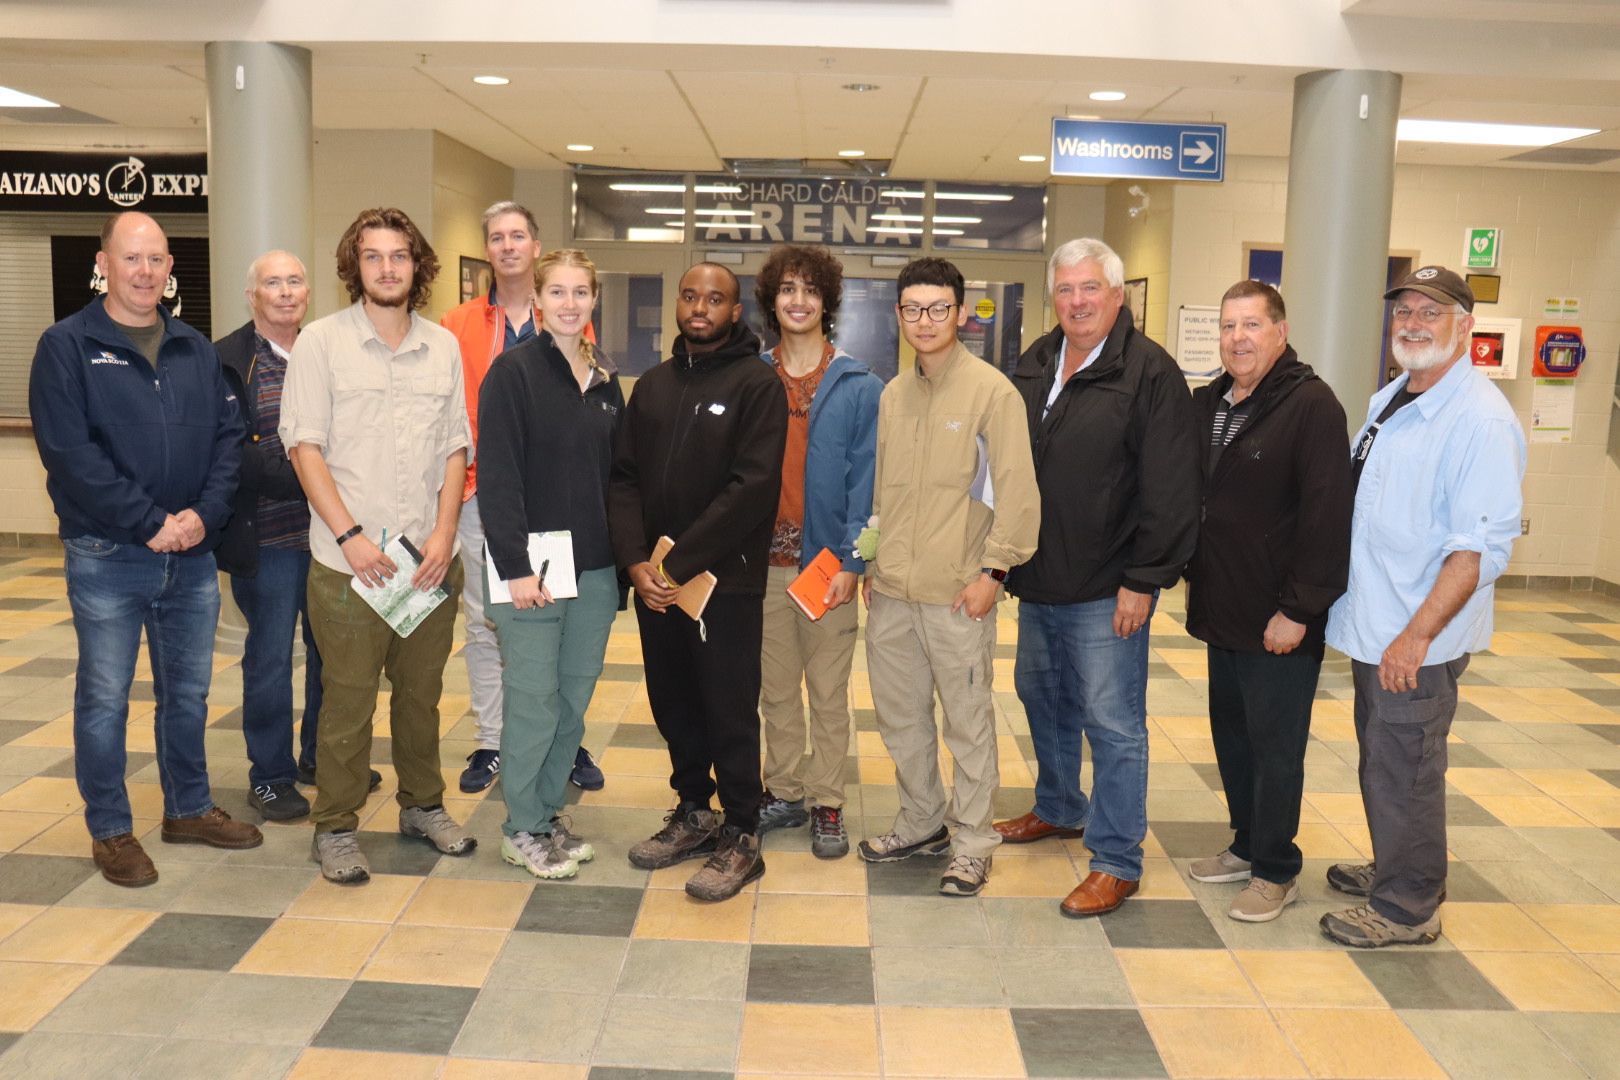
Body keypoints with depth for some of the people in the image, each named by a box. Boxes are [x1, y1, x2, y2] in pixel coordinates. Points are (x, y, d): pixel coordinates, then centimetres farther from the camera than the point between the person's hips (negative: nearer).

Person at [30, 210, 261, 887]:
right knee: (104, 699, 7)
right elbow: (68, 452, -14)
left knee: (188, 691, 15)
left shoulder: (196, 349, 10)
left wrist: (204, 513, -10)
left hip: (192, 555, 4)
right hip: (106, 558, -4)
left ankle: (189, 809, 30)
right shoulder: (67, 347, -5)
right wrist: (150, 522, -17)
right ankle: (110, 831, 21)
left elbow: (227, 437, 6)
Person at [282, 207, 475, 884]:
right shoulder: (320, 342, -1)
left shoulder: (443, 347, 9)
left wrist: (444, 534, -3)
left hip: (430, 560, 3)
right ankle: (334, 827, 18)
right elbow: (304, 446, -5)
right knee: (348, 700, 3)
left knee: (421, 692, 14)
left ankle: (423, 805, 31)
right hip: (348, 562, -3)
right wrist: (350, 535, -13)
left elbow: (455, 449, 9)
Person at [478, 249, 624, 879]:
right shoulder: (514, 372, -7)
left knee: (575, 698, 11)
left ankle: (548, 813, 27)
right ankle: (523, 830, 16)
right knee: (534, 699, 0)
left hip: (595, 568, 6)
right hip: (532, 566, -6)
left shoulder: (606, 379, 12)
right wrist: (514, 566, -17)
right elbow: (496, 476, -12)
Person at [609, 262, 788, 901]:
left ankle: (741, 838, 16)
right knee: (673, 704, 14)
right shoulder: (652, 386, 13)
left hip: (726, 583, -5)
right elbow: (625, 476, 8)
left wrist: (679, 563, -16)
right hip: (654, 582, 6)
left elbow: (753, 486, -15)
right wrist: (636, 559, -8)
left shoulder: (757, 384, -6)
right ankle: (693, 812, 32)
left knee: (731, 712, 2)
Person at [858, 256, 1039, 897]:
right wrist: (870, 563, 14)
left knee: (968, 718, 4)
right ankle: (922, 821, 33)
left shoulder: (991, 391, -7)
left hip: (957, 591, -6)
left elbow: (1016, 490, -10)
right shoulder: (891, 395, 12)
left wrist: (993, 569, -14)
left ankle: (972, 842, 18)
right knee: (898, 713, 15)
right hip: (891, 589, 6)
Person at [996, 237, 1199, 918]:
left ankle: (1117, 861, 12)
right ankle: (1059, 809, 42)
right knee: (1042, 698, 21)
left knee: (1113, 723, 0)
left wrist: (1144, 579, -16)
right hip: (1036, 581, 8)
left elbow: (1169, 490, -14)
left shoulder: (1151, 373, -11)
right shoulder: (1033, 366, 10)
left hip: (1106, 591, -7)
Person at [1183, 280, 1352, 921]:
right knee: (1231, 736, 17)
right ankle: (1247, 846, 34)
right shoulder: (1206, 404, 9)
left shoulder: (1312, 406, -14)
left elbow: (1326, 517, -19)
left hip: (1278, 622, -7)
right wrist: (1193, 575, 11)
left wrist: (1299, 610, -20)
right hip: (1221, 611, 8)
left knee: (1274, 746, 4)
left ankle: (1275, 872, 19)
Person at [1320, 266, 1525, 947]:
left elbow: (1481, 547, -22)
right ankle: (1394, 871, 37)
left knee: (1403, 770, 2)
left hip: (1419, 641, -8)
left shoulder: (1481, 420, -17)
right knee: (1381, 760, 20)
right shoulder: (1388, 402, 11)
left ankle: (1407, 908, 18)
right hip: (1370, 627, 8)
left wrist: (1416, 636, -25)